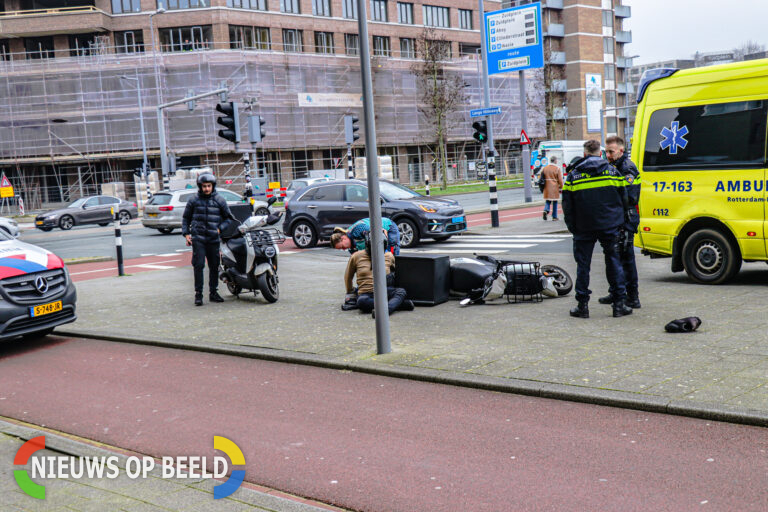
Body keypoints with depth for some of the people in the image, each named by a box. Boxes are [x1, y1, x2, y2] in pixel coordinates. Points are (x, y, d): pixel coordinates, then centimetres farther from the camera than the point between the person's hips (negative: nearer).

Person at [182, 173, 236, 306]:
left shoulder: (219, 200, 8)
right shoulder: (193, 201, 8)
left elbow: (229, 218, 14)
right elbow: (186, 218, 16)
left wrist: (220, 228, -2)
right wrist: (186, 234, 6)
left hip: (213, 239, 1)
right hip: (197, 238, -1)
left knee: (214, 265, 5)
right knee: (198, 265, -8)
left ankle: (213, 292, 18)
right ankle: (198, 294, -3)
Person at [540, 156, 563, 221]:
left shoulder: (544, 168, 3)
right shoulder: (557, 168, -7)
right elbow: (560, 180, -6)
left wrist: (543, 187, 16)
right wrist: (561, 188, 4)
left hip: (547, 188, 3)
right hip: (555, 188, -3)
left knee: (547, 201, 12)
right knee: (555, 202, 8)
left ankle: (546, 210, -15)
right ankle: (554, 217, 11)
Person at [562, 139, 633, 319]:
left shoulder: (573, 176, 0)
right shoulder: (612, 172, 4)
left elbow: (567, 206, 0)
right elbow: (624, 200, 7)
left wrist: (572, 227, 8)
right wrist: (619, 222, 16)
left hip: (584, 228, -1)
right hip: (610, 226, 1)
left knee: (583, 264, 6)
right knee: (614, 261, 8)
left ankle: (582, 305, 7)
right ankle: (619, 304, 8)